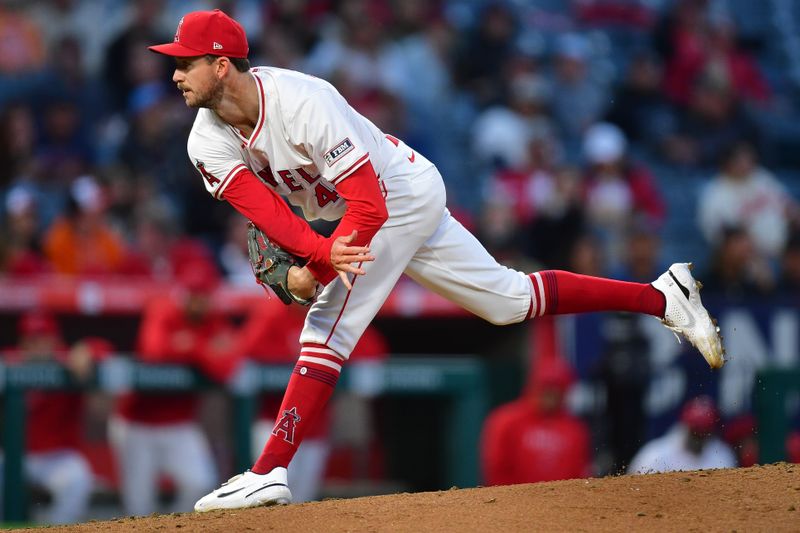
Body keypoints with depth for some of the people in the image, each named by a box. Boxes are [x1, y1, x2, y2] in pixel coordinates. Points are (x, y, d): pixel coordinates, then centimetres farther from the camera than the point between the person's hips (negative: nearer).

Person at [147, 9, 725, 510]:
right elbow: (261, 206, -24)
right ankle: (663, 295, 22)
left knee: (328, 323, -19)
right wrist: (322, 252, -42)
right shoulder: (209, 142, -10)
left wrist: (315, 272, -42)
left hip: (403, 193, -8)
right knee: (507, 298, 14)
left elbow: (367, 203, -34)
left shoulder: (302, 102, -32)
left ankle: (268, 473, -20)